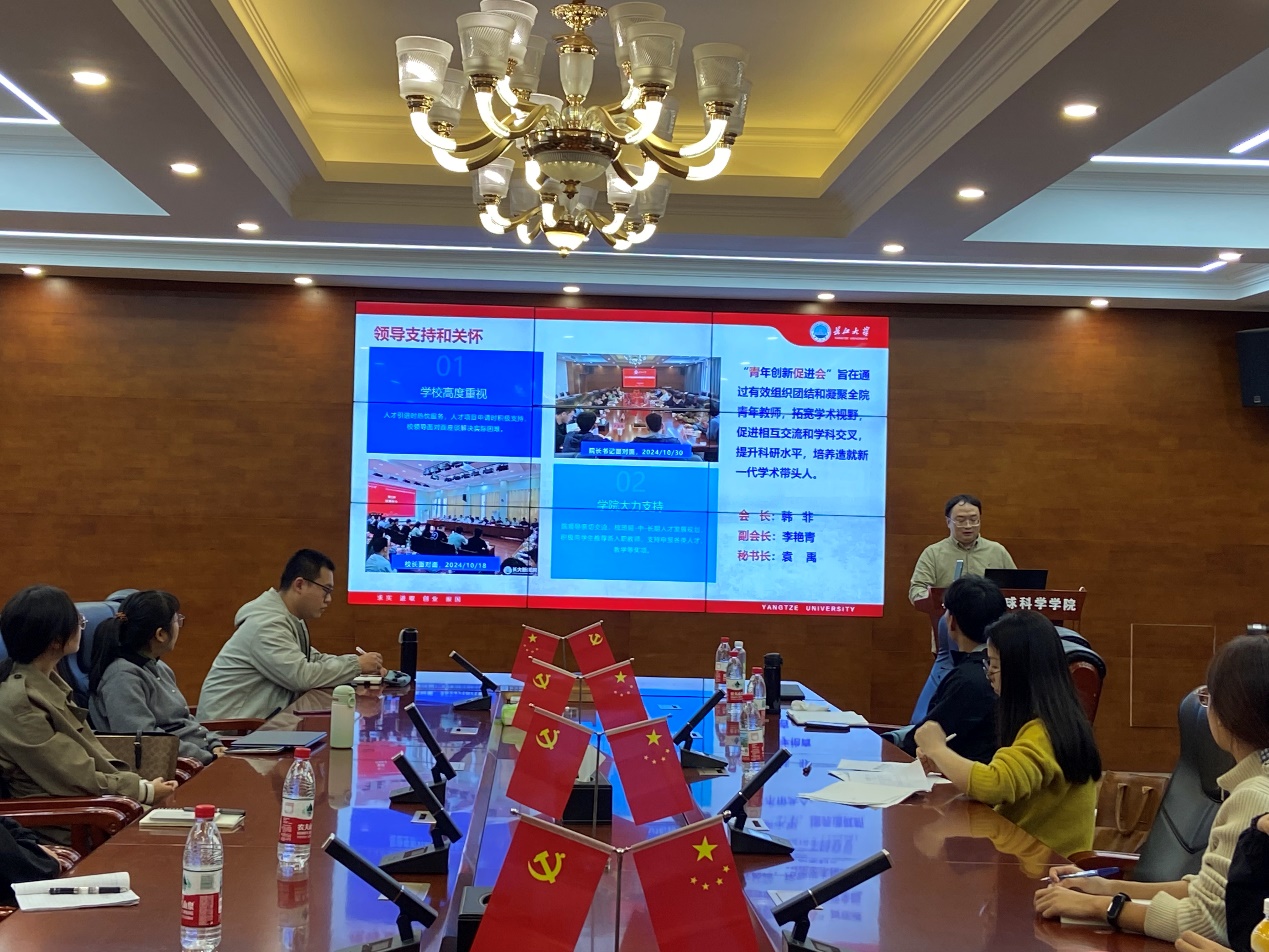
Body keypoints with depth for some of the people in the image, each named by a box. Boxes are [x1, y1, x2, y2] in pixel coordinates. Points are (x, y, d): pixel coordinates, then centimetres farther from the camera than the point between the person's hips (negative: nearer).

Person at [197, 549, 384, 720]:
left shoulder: (291, 619, 10)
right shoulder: (267, 624, -19)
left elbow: (311, 660, 15)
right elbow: (302, 676, -24)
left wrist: (363, 664, 2)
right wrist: (356, 665, -15)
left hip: (262, 717, 9)